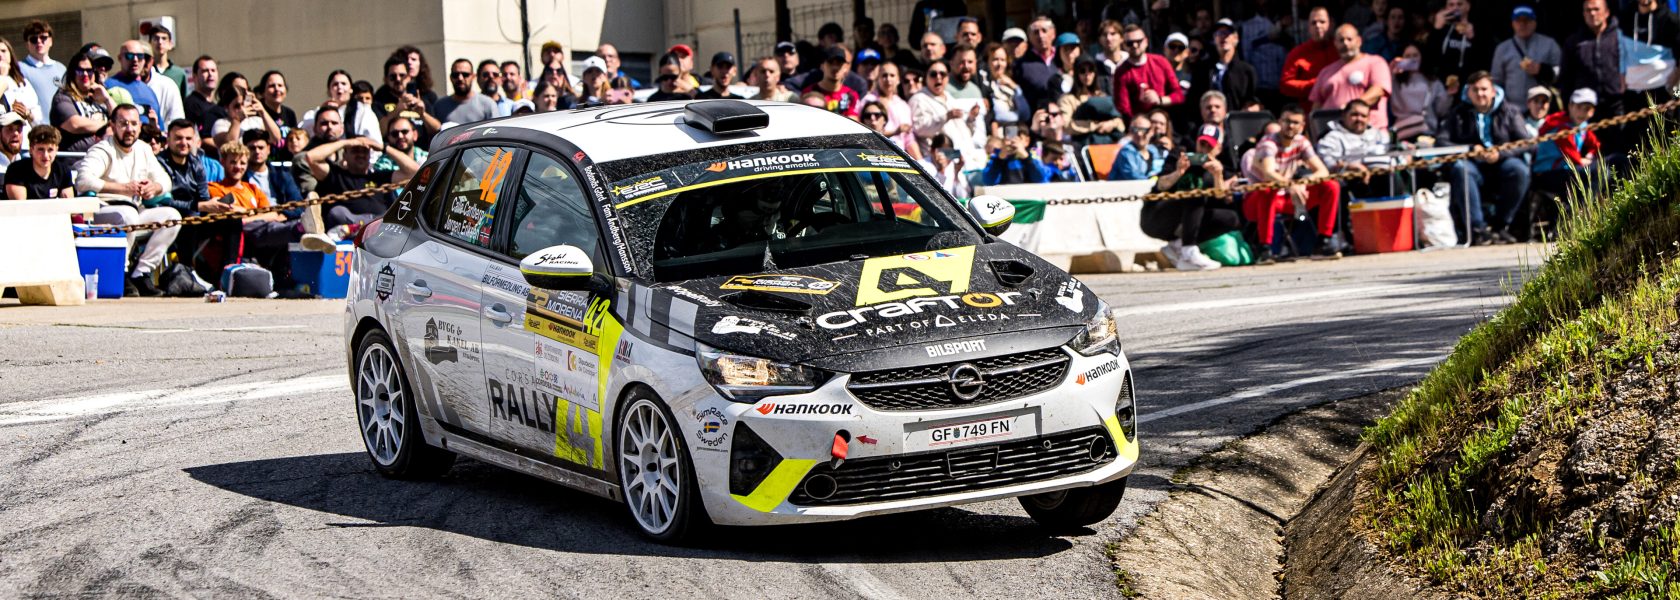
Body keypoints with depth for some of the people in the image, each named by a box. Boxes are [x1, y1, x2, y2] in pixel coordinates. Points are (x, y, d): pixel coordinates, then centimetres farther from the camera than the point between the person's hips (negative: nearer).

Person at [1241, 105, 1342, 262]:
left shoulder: (1301, 142, -2)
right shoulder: (1269, 143, -20)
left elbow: (1323, 171, -9)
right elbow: (1268, 173, -39)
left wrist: (1304, 182, -30)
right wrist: (1290, 184, -59)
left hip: (1286, 199, 6)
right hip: (1256, 200, -6)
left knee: (1331, 187, -10)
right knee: (1269, 191, -41)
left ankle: (1323, 243, -9)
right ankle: (1264, 249, -33)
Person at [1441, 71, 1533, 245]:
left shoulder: (1509, 112, 10)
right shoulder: (1459, 114, 10)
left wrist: (1500, 154, -19)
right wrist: (1469, 150, -19)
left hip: (1501, 166, 0)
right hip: (1474, 166, 0)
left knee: (1519, 170, -32)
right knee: (1460, 169, -34)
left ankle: (1499, 225, -19)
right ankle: (1477, 227, -33)